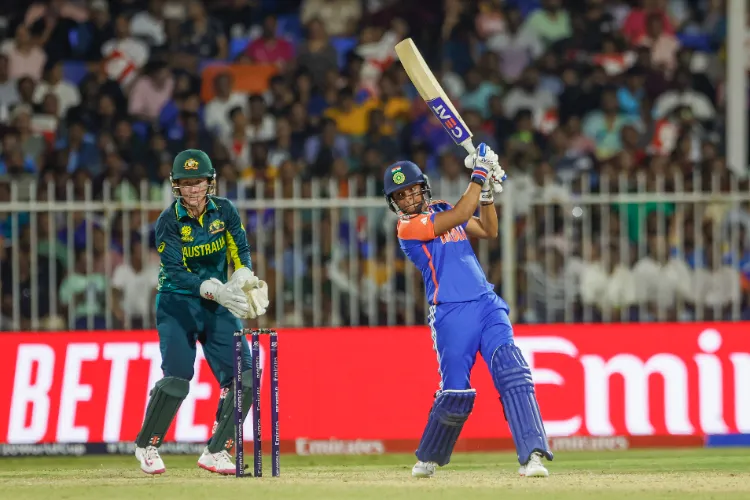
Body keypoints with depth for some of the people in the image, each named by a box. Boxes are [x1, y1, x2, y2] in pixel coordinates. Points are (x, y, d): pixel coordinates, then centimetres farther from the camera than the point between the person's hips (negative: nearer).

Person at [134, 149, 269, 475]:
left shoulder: (224, 211, -3)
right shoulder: (169, 222, -14)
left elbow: (240, 252, -4)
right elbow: (176, 273, -23)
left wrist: (241, 279, -27)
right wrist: (216, 290, -36)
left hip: (217, 305, 4)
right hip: (177, 302, -4)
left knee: (243, 377, -8)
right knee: (177, 375, -17)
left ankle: (215, 453, 4)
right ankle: (146, 446, 4)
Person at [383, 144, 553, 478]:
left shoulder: (441, 210, 18)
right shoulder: (407, 226, -5)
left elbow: (488, 231, 18)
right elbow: (460, 216, -16)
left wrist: (488, 193, 5)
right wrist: (478, 177, -11)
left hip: (487, 305, 5)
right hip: (451, 314, -5)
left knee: (512, 373, -15)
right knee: (455, 393, -5)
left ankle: (532, 454, -24)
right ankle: (428, 458, 22)